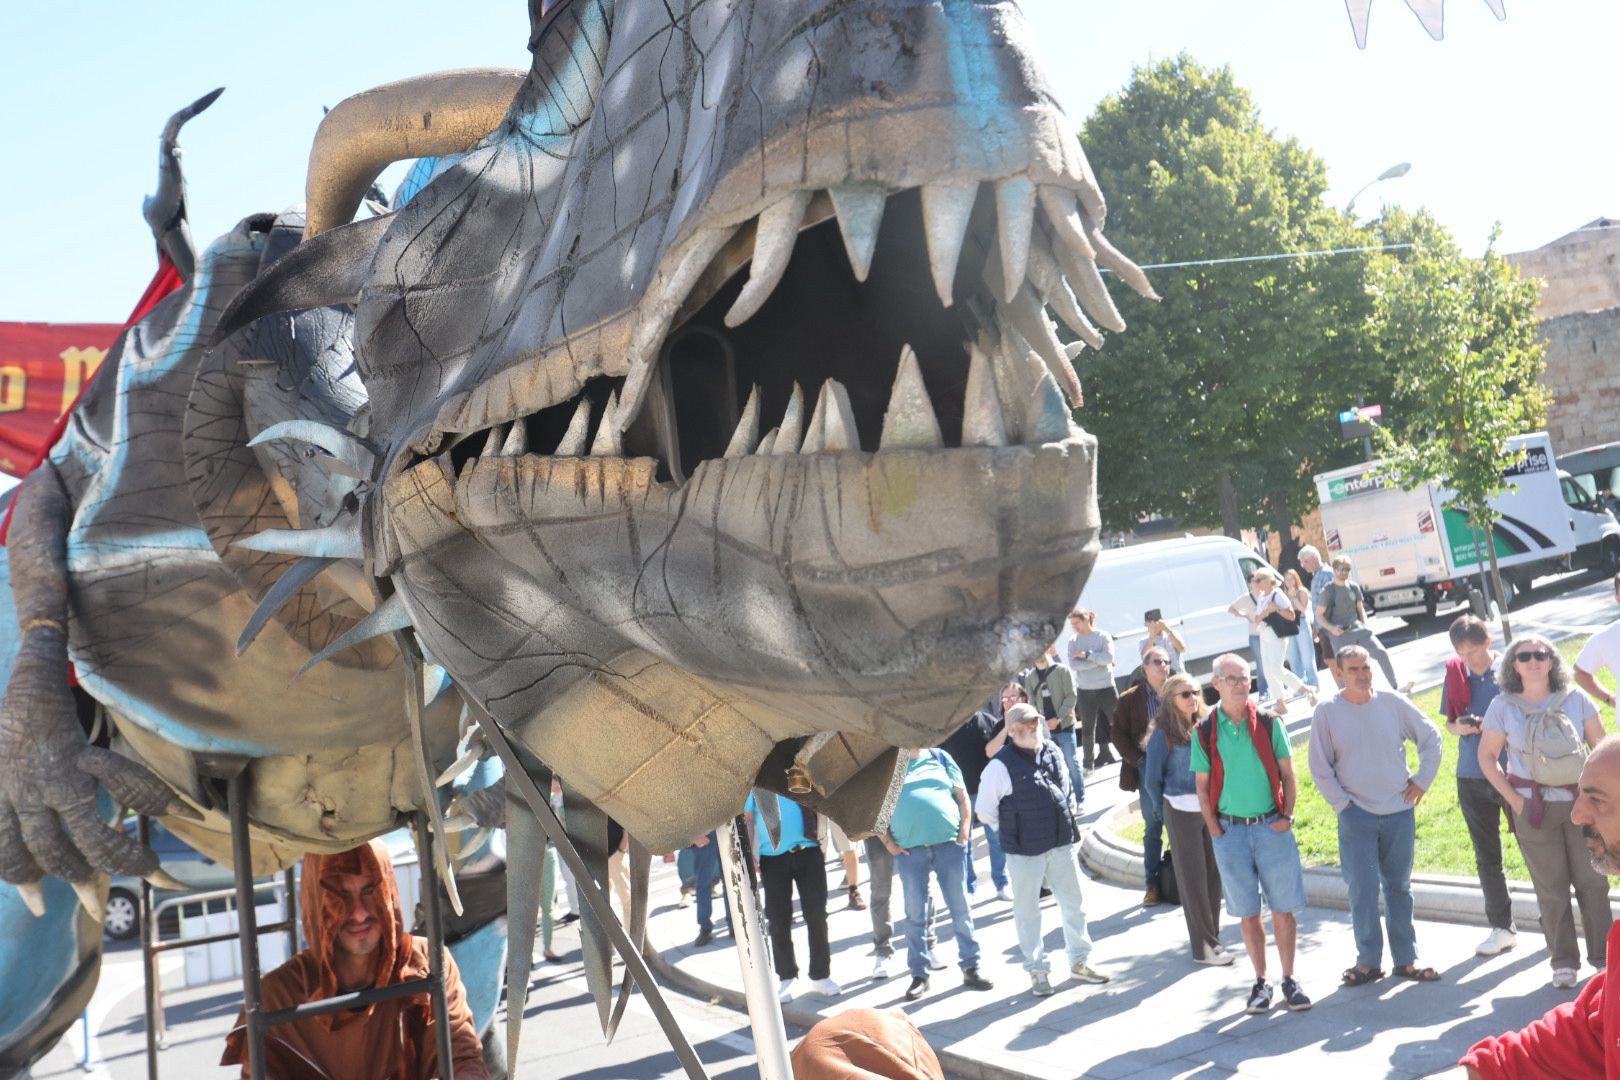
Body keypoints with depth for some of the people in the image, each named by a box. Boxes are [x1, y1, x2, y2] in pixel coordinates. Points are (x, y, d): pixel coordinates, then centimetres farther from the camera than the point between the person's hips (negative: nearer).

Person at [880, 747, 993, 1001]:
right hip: (909, 849, -1)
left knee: (960, 908, 4)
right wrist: (888, 842, -3)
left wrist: (964, 829, 0)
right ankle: (919, 975, 13)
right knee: (915, 915, 4)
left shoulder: (940, 757, 11)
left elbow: (962, 797, 12)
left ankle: (970, 967, 14)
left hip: (947, 842, 1)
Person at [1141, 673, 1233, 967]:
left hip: (1209, 808, 5)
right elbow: (1152, 780, -3)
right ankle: (1203, 947, 8)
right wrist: (1164, 812, 3)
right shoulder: (1163, 735, -8)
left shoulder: (1202, 729, 7)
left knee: (1213, 875, 8)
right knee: (1193, 879, 2)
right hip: (1182, 811, -5)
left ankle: (1212, 939, 21)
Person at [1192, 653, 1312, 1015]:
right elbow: (1203, 785, 4)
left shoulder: (1269, 723, 1)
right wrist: (1215, 831, -2)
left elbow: (1287, 774, 5)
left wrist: (1286, 816, -5)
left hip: (1271, 826, 0)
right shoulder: (1205, 731, 0)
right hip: (1230, 830, 0)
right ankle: (1260, 982, 18)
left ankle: (1289, 981, 15)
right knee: (1248, 913, 7)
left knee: (1283, 909, 3)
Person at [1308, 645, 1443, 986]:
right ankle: (1368, 961, 7)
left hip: (1399, 811, 2)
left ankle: (1406, 959, 19)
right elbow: (1320, 768, -1)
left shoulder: (1392, 703, 0)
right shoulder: (1327, 712, -5)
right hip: (1356, 815, -2)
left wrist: (1423, 780, 5)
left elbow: (1431, 737, 11)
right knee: (1363, 890, -5)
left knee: (1399, 887, 11)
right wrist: (1342, 803, -5)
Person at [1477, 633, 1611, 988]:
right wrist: (1513, 799, -5)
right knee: (1551, 886, 5)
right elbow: (1487, 757, 3)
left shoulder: (1575, 699, 0)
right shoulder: (1503, 706, -3)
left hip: (1580, 803, 1)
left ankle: (1603, 955, 16)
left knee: (1592, 880, 4)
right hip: (1534, 808, -1)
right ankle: (1564, 961, 14)